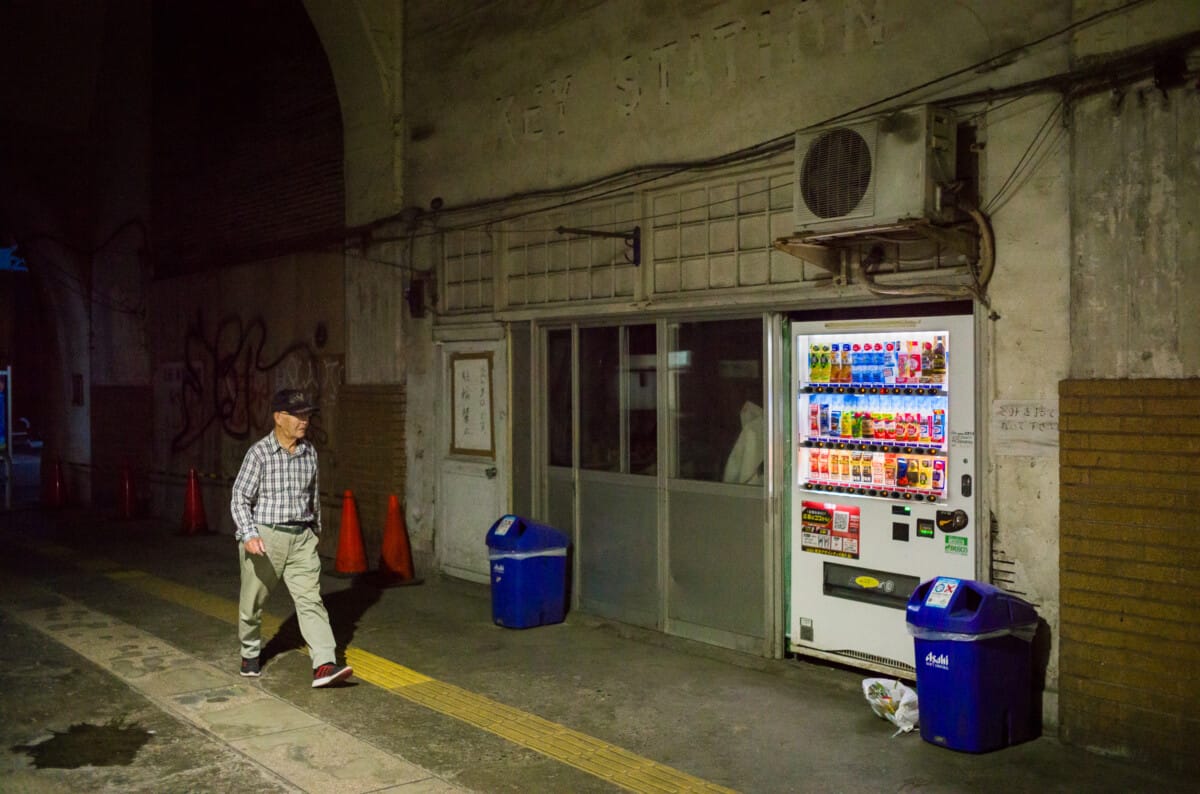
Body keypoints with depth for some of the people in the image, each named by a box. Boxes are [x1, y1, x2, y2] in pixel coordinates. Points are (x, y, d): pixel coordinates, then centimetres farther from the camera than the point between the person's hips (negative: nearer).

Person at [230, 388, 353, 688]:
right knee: (253, 602, 12)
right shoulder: (260, 453, -10)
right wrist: (249, 535, -22)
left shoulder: (309, 452, 5)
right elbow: (240, 499, -9)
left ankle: (324, 665, -14)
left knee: (311, 599, -7)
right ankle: (250, 654, 36)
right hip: (265, 537, -3)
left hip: (301, 539, 3)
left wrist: (315, 529, 22)